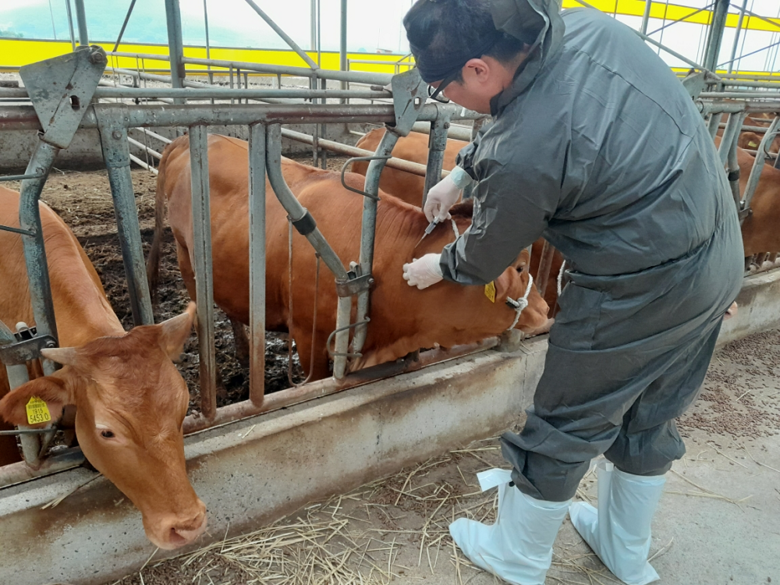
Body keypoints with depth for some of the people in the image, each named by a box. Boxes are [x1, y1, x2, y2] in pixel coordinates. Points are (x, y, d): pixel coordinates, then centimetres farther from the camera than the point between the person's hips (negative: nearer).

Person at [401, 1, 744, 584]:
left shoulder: (523, 157, -27)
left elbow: (487, 256, -8)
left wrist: (440, 267, 12)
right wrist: (461, 171, 19)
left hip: (639, 292, -9)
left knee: (564, 432, 12)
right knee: (648, 423, 24)